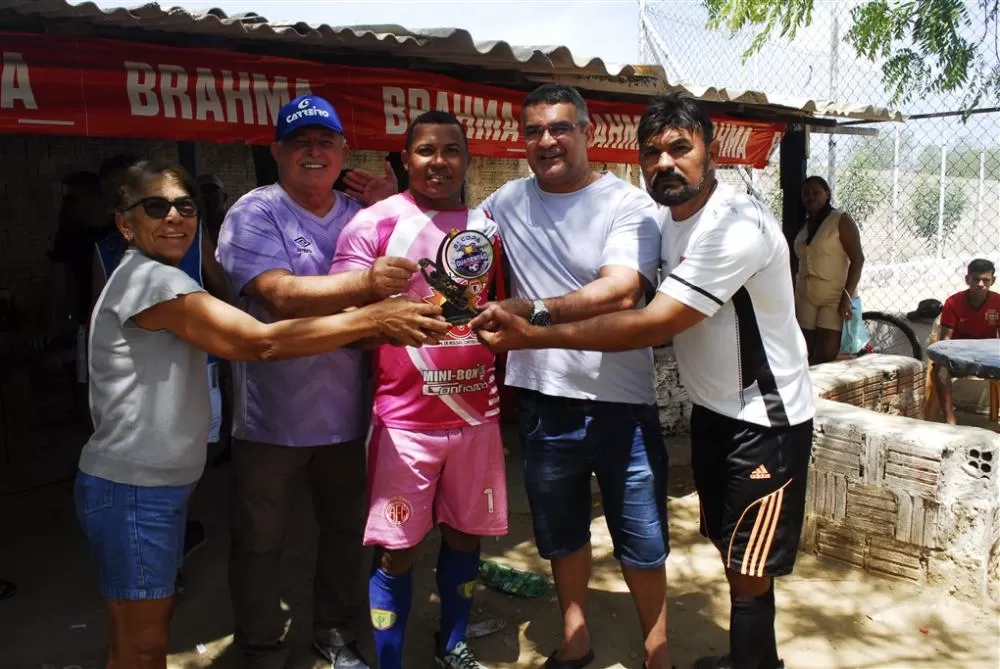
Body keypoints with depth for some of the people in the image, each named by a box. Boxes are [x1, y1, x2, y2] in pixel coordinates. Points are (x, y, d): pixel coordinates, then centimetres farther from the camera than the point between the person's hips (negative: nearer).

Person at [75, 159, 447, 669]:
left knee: (151, 627, 20)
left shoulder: (160, 278, 15)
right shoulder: (150, 279, -20)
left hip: (158, 482, 10)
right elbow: (262, 341, -27)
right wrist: (374, 319, -26)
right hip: (130, 487, -10)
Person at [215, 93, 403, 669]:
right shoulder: (254, 214, -10)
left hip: (345, 410, 4)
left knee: (347, 528, 18)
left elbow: (404, 266, 7)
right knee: (260, 540, 11)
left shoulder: (360, 213, 5)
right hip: (272, 415, -4)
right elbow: (281, 296, -24)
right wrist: (365, 282, -36)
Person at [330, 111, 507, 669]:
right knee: (397, 549, 4)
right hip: (405, 418, -4)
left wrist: (506, 399, 14)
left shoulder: (488, 227, 9)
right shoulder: (374, 223, -5)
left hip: (478, 414, 5)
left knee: (466, 534, 16)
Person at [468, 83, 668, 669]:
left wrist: (532, 310, -33)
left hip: (621, 403, -4)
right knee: (562, 534, 21)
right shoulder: (508, 201, 5)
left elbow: (619, 293, -24)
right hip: (543, 403, 4)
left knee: (643, 543, 10)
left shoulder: (629, 204, -10)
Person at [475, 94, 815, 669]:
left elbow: (654, 325, -32)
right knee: (734, 556, 19)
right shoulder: (669, 218, 3)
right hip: (713, 410, 8)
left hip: (766, 419, -8)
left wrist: (534, 336, -35)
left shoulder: (739, 226, -27)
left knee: (750, 572, 1)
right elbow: (667, 320, 11)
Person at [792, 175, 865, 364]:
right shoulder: (804, 225, 14)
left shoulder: (841, 220, -4)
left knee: (827, 356, -13)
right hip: (805, 298, 6)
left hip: (835, 297, -6)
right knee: (809, 356, 2)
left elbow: (858, 259, -10)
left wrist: (847, 295, -18)